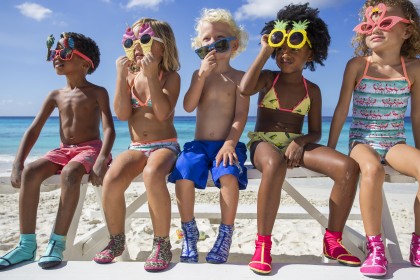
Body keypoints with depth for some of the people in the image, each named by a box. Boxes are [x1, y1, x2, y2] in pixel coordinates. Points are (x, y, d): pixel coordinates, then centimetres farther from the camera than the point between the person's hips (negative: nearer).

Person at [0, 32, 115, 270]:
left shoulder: (97, 92, -1)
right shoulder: (56, 96, 12)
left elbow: (109, 129, -13)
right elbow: (34, 130, 8)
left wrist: (101, 161, -29)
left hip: (90, 148, -5)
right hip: (63, 151, 5)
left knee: (69, 173, -37)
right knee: (30, 172, -23)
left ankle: (58, 242, -26)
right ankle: (27, 244, -17)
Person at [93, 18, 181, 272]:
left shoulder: (170, 77, -1)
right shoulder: (129, 77, 10)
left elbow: (163, 113, -17)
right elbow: (122, 114, -5)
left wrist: (152, 75, -20)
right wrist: (122, 75, -8)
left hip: (165, 145, -3)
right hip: (136, 147, 4)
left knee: (152, 175, -38)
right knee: (111, 180, -27)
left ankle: (162, 244, -19)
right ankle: (117, 241, -1)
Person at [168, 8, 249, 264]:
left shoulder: (238, 77, 5)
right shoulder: (199, 74, 13)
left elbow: (241, 115, -6)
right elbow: (188, 107, -3)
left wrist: (230, 143, -21)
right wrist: (202, 74, -11)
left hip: (226, 144, -2)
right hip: (199, 144, 3)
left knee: (228, 175, -32)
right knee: (183, 176, -25)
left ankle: (226, 233, -11)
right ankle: (189, 232, -2)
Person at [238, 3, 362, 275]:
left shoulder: (312, 90, 11)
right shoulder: (267, 78, 5)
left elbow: (315, 131, 9)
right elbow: (244, 89, -19)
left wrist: (299, 142, -15)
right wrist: (265, 51, -9)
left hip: (296, 143, 3)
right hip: (264, 142, -3)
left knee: (349, 167, -21)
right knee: (274, 165, -42)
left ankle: (332, 240, -6)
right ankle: (263, 244, -28)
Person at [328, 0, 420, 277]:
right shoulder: (357, 65, -2)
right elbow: (342, 110, -1)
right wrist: (329, 150, -1)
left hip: (395, 143, 3)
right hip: (362, 141, -2)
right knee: (372, 170, -36)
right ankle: (375, 248, -20)